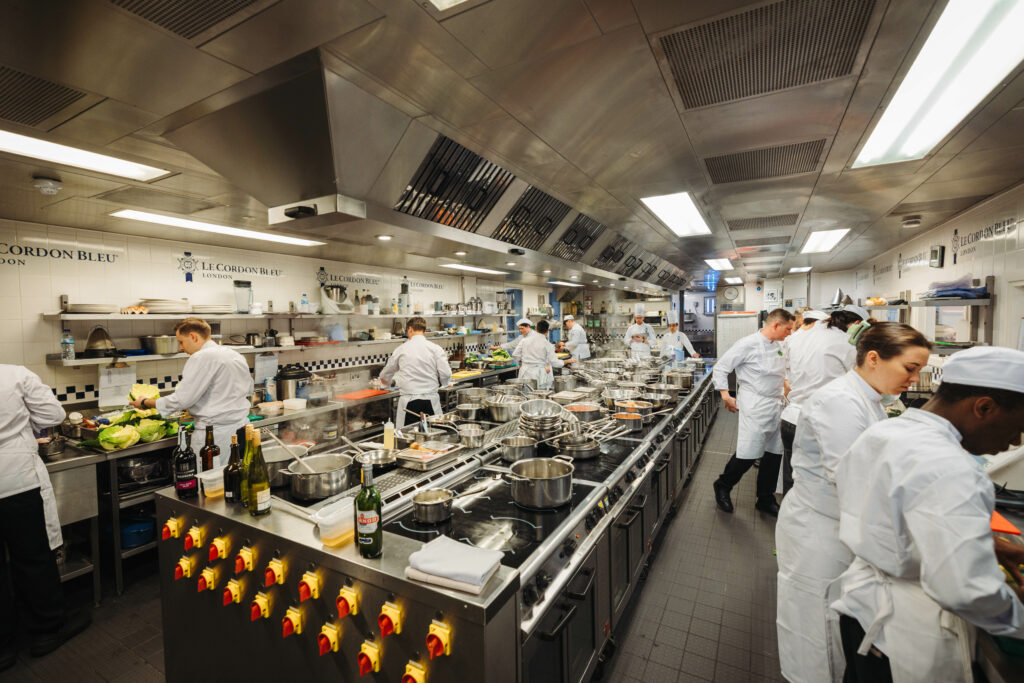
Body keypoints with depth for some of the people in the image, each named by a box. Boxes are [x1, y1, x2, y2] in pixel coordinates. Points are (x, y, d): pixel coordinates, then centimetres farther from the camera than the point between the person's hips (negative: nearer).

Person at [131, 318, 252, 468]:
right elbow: (249, 390, 21)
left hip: (217, 433, -8)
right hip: (242, 425, 8)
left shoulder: (201, 358, -13)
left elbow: (181, 399, -13)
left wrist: (146, 403, 2)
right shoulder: (236, 355, 12)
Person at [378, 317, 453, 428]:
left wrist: (385, 382, 43)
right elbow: (446, 374, -7)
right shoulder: (435, 348, -1)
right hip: (430, 401, 0)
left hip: (409, 401, 0)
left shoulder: (402, 349, 4)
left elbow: (385, 375, 20)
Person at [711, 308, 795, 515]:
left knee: (774, 454, 13)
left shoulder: (779, 347, 12)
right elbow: (721, 367, -11)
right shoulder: (748, 344, -12)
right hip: (754, 407, -8)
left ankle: (765, 500, 28)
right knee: (748, 454, -7)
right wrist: (725, 395, -13)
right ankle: (722, 486, 17)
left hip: (775, 406, 8)